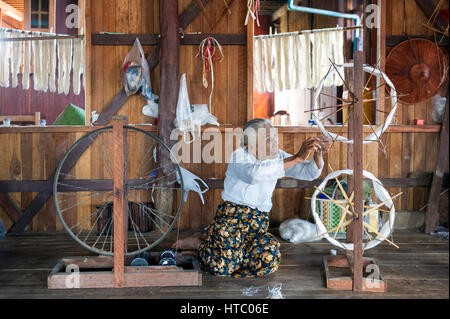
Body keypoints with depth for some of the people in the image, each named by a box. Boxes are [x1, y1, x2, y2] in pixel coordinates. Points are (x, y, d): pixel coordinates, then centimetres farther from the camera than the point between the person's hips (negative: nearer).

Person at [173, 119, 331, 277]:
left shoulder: (278, 157, 8)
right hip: (231, 216, -6)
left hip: (259, 222, 6)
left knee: (269, 260, -24)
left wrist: (318, 154, -21)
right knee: (223, 267, -27)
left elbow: (310, 172, 1)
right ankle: (199, 242, 9)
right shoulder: (239, 156, -9)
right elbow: (254, 173, -32)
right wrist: (297, 158, -33)